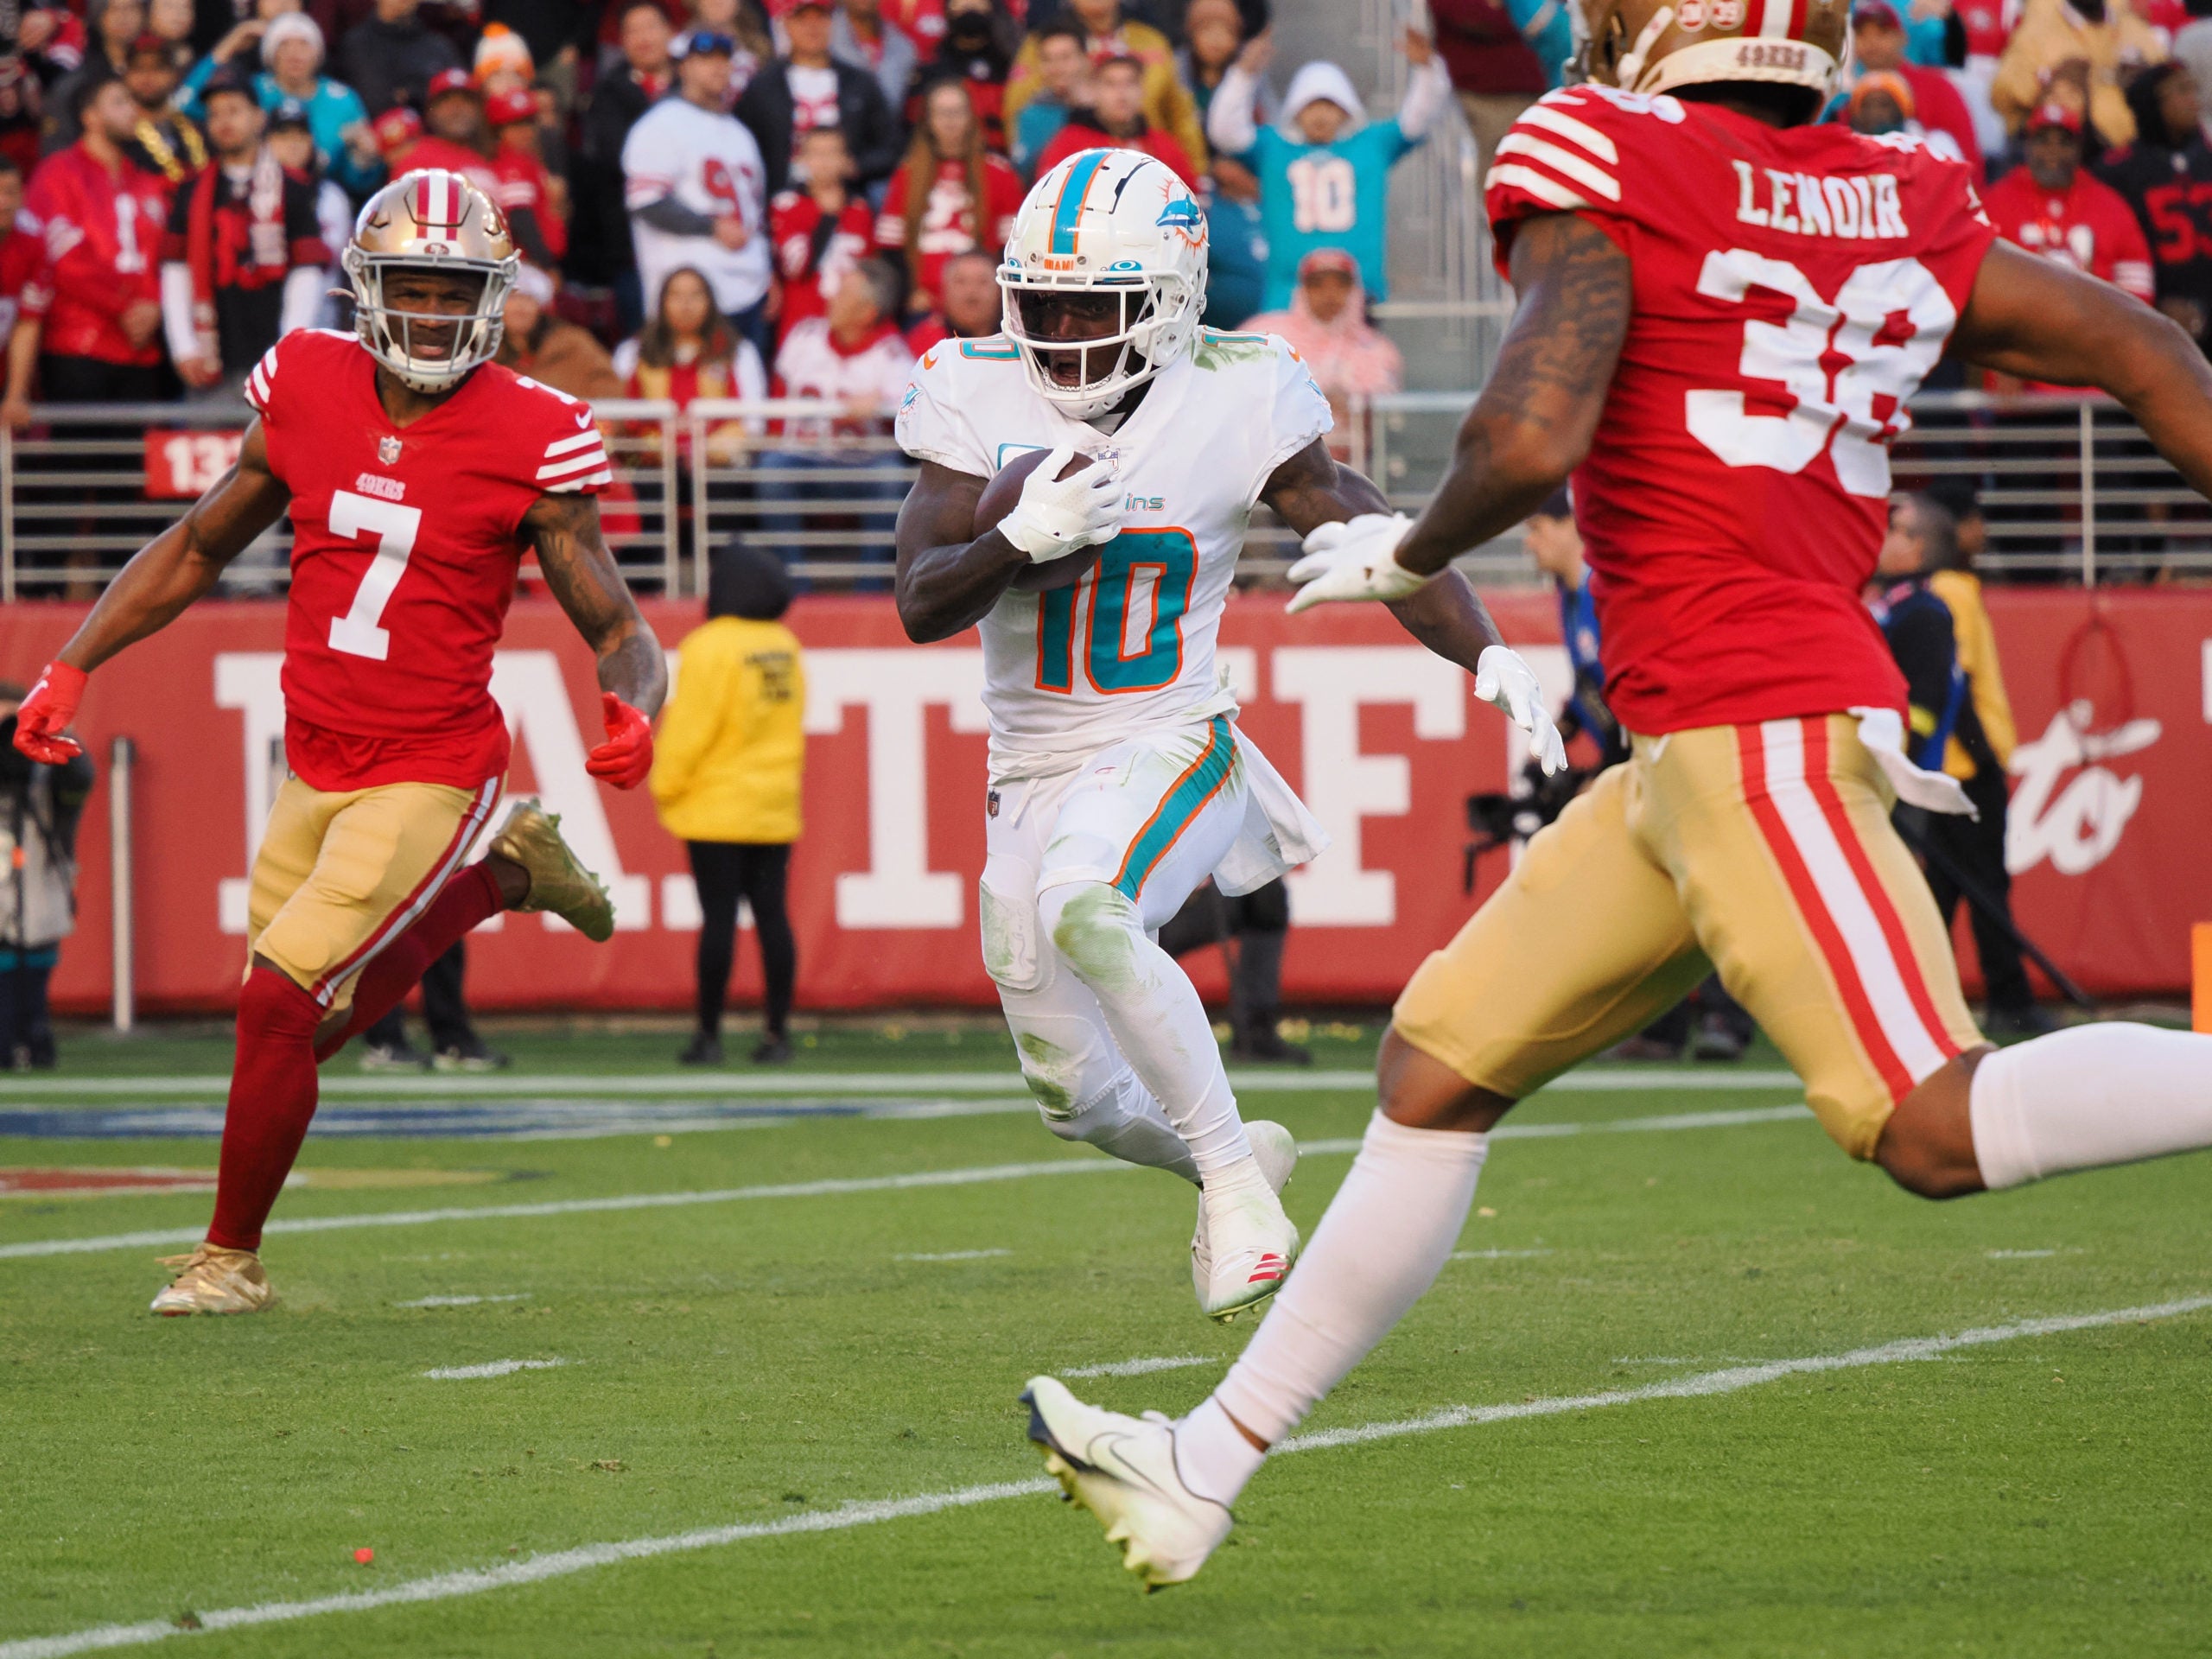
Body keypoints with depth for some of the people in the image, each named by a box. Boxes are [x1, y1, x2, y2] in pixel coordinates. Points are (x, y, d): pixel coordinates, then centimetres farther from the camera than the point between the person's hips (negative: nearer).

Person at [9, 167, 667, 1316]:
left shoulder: (529, 443, -12)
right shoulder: (308, 394, -1)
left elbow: (616, 630, -7)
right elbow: (196, 551, 13)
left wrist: (632, 707, -30)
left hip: (431, 777, -5)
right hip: (315, 774, 5)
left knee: (281, 1003, -13)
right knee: (316, 1022, 15)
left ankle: (231, 1257, 7)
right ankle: (497, 876, 37)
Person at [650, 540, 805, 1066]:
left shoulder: (710, 647, -13)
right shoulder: (785, 648, 8)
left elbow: (688, 729, -13)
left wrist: (666, 787, -1)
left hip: (716, 807, -6)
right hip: (775, 807, 6)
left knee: (719, 918, -5)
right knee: (771, 915, 6)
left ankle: (708, 1035, -3)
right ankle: (777, 1032, 4)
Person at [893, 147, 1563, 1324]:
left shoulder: (1234, 408, -9)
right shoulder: (981, 402, -6)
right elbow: (922, 605, -11)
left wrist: (1487, 656, -17)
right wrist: (1023, 538, -31)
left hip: (1171, 748, -4)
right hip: (1035, 773, 4)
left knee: (1084, 908, -37)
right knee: (1079, 1096, 7)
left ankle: (1234, 1181, -24)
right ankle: (1232, 1156, 40)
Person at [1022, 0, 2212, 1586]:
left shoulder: (1609, 166, -8)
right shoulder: (1904, 209, 13)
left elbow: (1533, 438, -18)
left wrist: (1410, 551, 2)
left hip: (1760, 737, -9)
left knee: (1941, 1128, -14)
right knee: (1442, 1067, 13)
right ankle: (1210, 1463, 18)